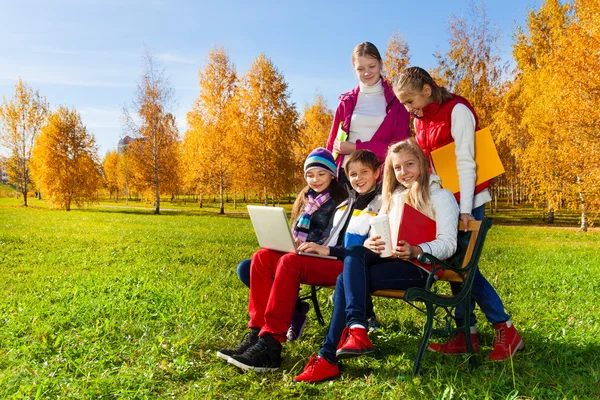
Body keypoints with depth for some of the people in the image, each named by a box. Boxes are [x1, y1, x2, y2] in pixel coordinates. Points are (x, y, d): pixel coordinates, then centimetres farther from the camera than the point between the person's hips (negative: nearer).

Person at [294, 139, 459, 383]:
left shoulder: (440, 196, 3)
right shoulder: (394, 197, 23)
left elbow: (448, 245, -8)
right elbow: (380, 233, 15)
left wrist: (414, 251, -28)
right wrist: (372, 243, -11)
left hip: (420, 268, -6)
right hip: (390, 261, 6)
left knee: (346, 280, -25)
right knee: (354, 253, -28)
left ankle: (328, 356, -27)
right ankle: (356, 327, -39)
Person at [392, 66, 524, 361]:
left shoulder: (457, 111, -13)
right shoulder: (420, 119, 10)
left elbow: (465, 162, -18)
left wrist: (465, 210, -21)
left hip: (466, 199, -7)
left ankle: (506, 331, 3)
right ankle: (466, 333, 13)